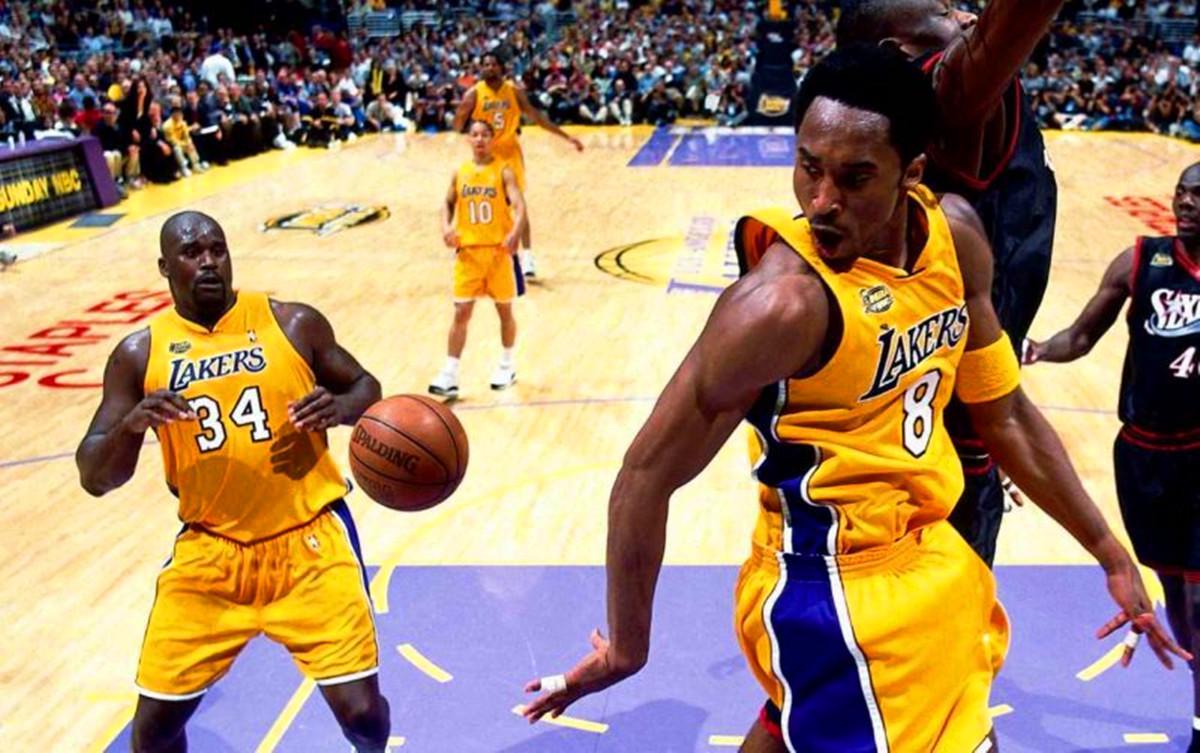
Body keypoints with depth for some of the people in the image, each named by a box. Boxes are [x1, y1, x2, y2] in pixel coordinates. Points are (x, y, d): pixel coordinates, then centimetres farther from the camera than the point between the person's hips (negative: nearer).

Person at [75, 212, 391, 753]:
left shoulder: (294, 323, -3)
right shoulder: (139, 354, 0)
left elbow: (365, 386, 10)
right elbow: (93, 478, -1)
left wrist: (340, 407, -15)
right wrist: (133, 424, -23)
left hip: (309, 538, -1)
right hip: (209, 551, 2)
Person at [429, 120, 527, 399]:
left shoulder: (503, 171, -6)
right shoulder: (459, 173, 5)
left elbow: (519, 205, -17)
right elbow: (448, 203, 16)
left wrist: (515, 232, -36)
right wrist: (446, 227, -4)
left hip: (499, 250, -2)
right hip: (468, 251, 2)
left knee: (504, 309, 11)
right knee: (461, 312, -1)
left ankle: (507, 365, 29)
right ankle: (449, 375, 2)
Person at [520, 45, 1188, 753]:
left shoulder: (954, 233, -6)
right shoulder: (784, 299, -28)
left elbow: (1006, 416, 7)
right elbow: (647, 477, -20)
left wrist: (1111, 555, 11)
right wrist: (627, 648, -11)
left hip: (930, 556, 8)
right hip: (839, 593, -7)